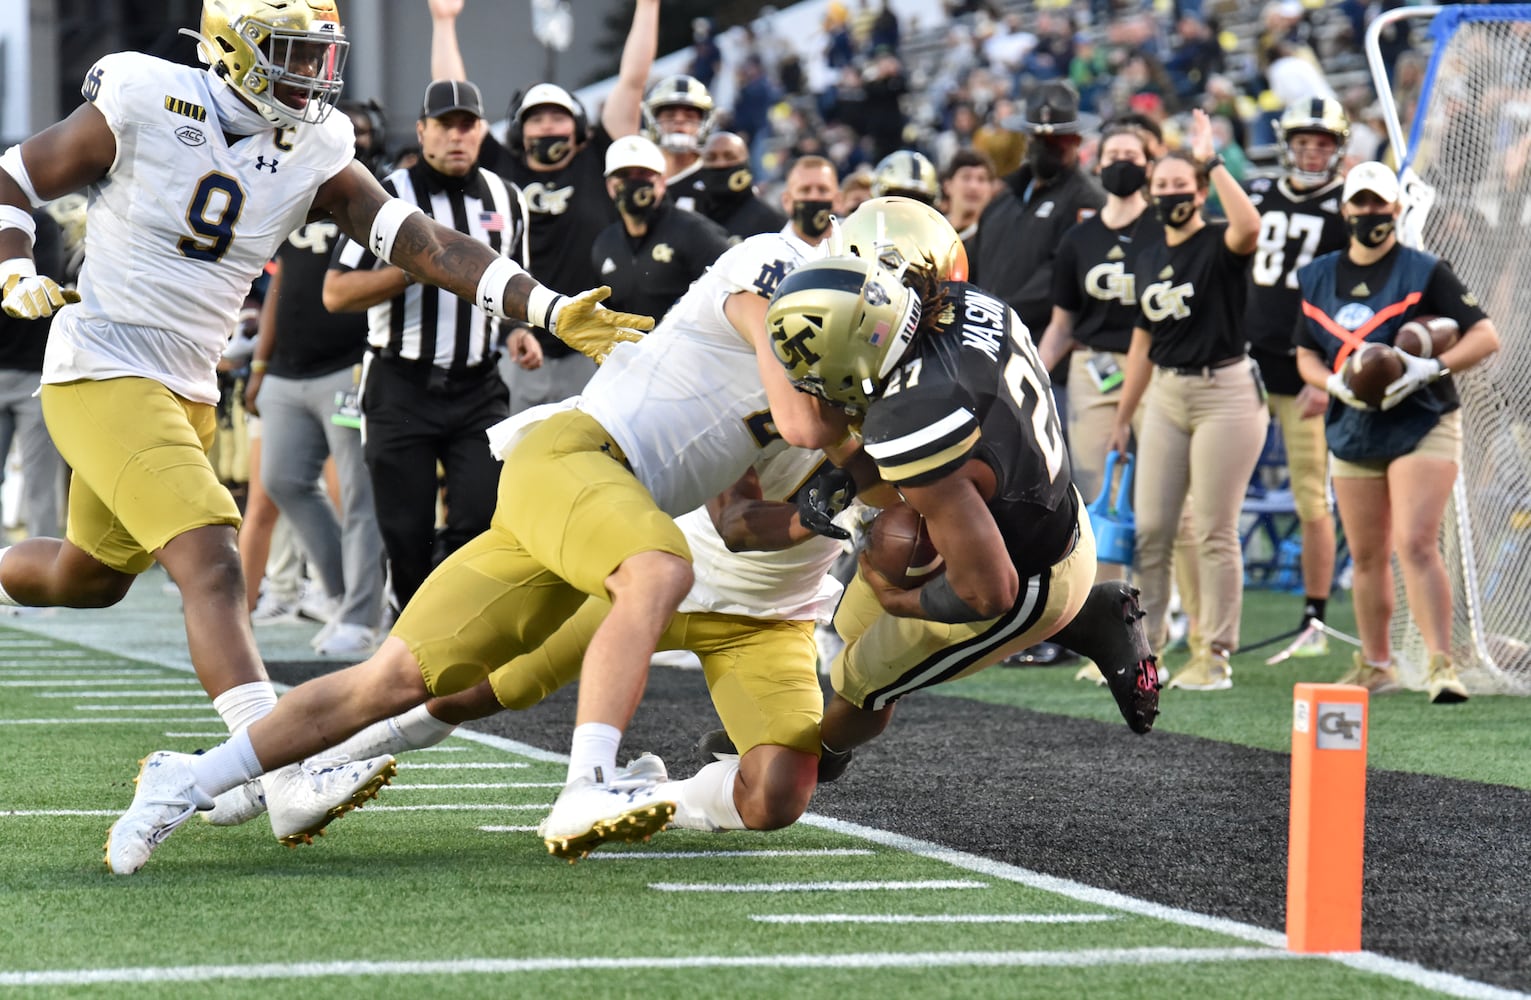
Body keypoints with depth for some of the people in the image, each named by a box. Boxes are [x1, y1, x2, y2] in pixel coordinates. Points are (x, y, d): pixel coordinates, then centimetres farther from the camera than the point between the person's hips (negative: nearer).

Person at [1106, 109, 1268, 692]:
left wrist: (1212, 161, -29)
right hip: (1166, 395, 7)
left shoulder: (1219, 246, -7)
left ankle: (1215, 655, 2)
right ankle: (1140, 644, 15)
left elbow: (1249, 226, -33)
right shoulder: (1150, 262, 13)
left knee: (1212, 533, -4)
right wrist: (1122, 419, 20)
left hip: (1224, 393, -7)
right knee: (1148, 528, 6)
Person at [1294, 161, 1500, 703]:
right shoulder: (1318, 278, 10)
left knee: (1416, 544, -19)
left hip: (1422, 425, -5)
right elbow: (1306, 355, 15)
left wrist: (1431, 368, -23)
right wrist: (1334, 382, -8)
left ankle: (1441, 665, -21)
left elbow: (1486, 336, -8)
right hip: (1353, 430, 5)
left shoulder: (1425, 272, -5)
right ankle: (1375, 664, 24)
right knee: (1367, 556, 10)